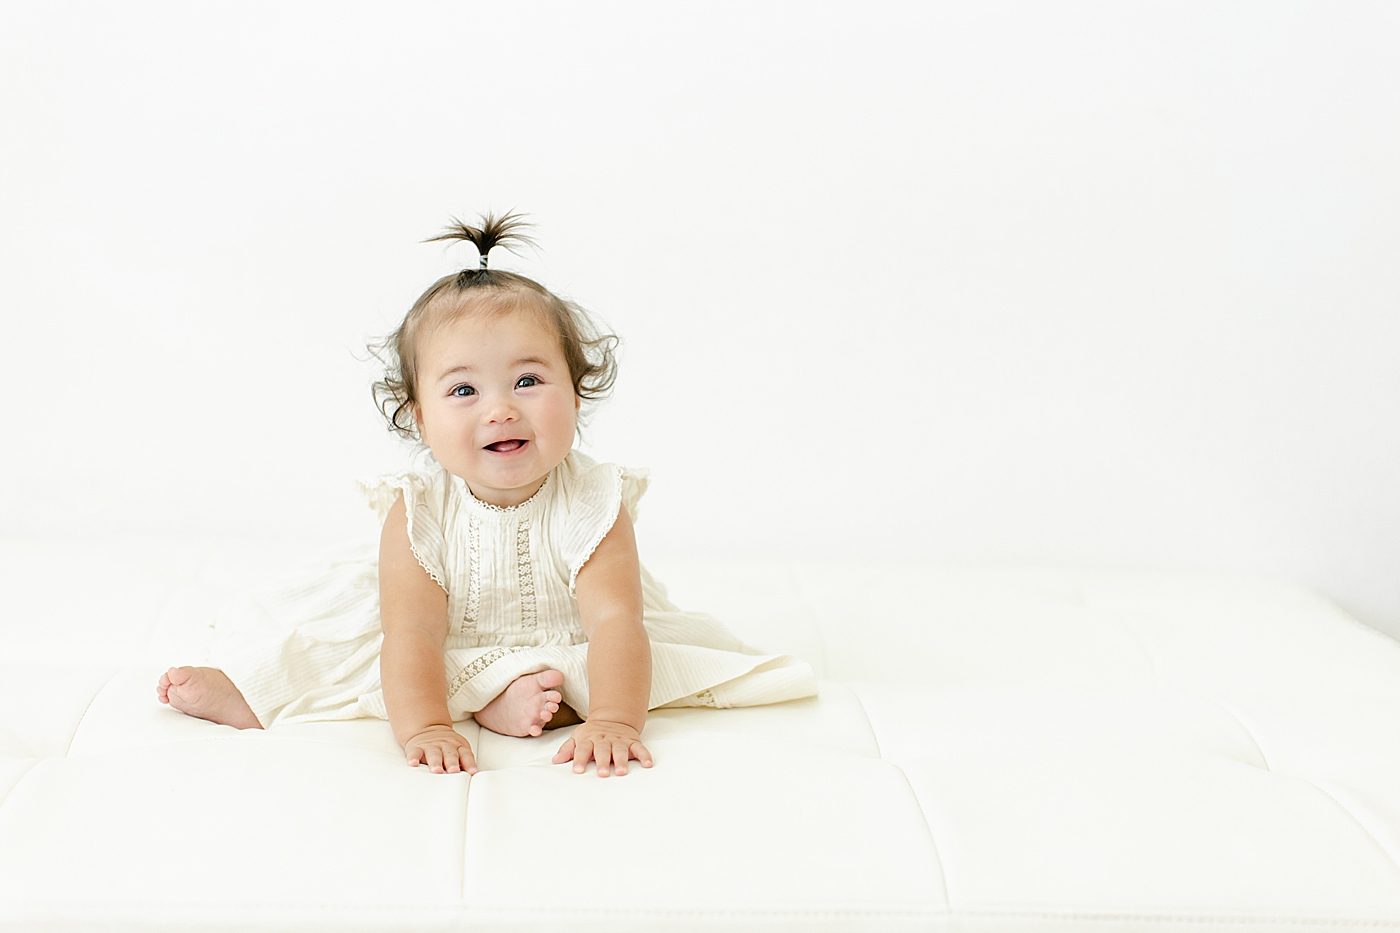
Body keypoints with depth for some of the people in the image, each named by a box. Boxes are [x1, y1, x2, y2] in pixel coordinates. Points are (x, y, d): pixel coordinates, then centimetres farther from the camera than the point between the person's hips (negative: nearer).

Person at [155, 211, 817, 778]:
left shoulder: (591, 504, -24)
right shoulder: (417, 510, -22)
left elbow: (616, 621, -33)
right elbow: (413, 634, -30)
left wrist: (613, 721, -50)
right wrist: (425, 728, -47)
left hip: (561, 646, -1)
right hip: (449, 651, 1)